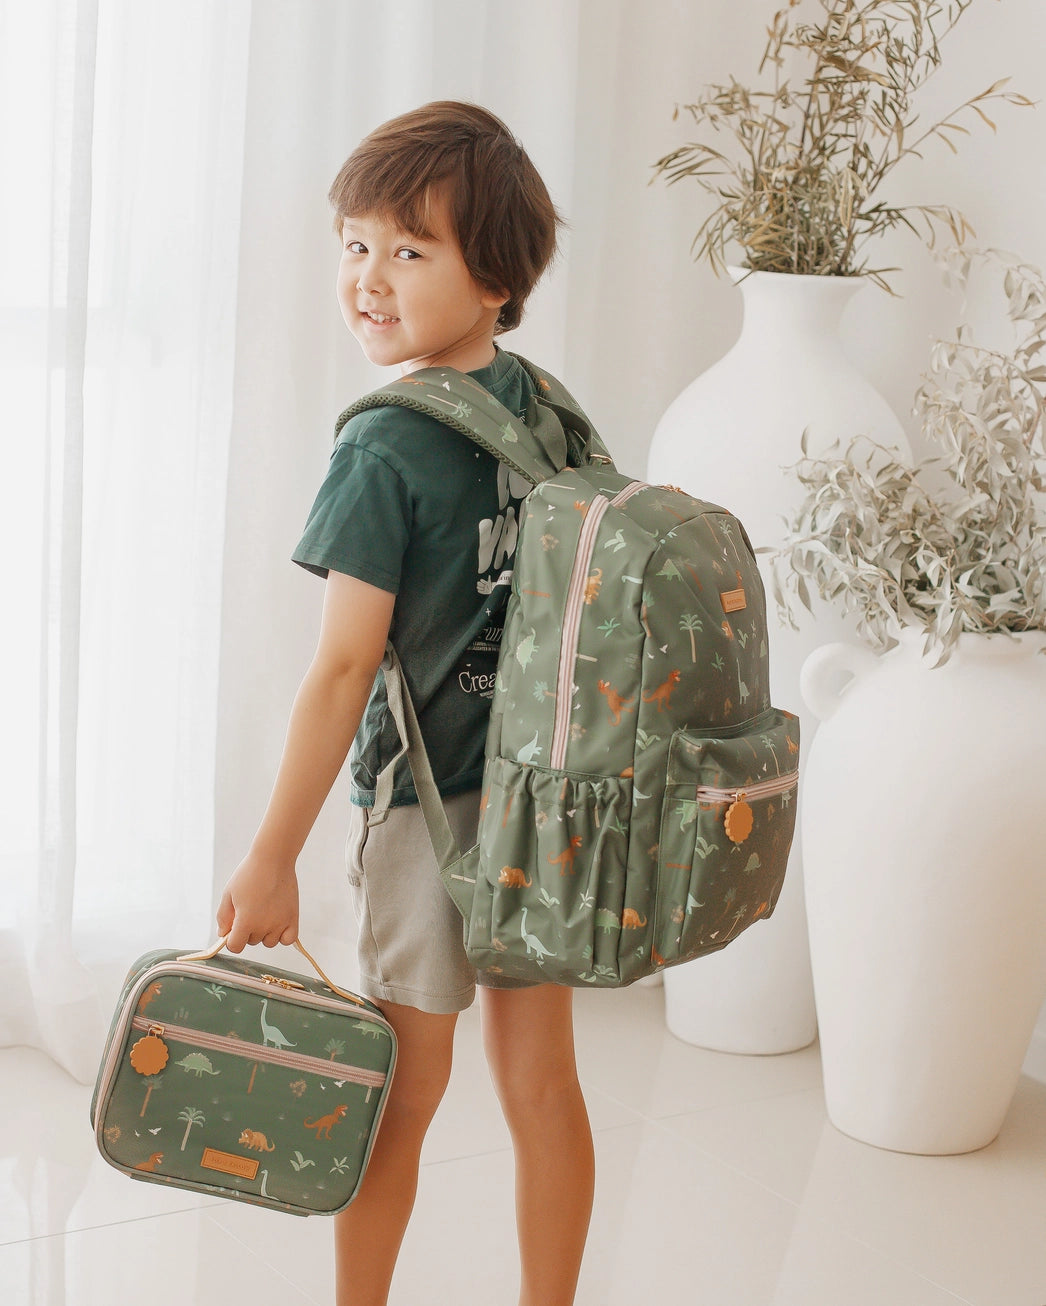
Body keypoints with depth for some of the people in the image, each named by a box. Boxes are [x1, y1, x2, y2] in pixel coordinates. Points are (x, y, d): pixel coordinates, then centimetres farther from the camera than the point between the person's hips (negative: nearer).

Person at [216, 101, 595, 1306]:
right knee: (540, 1082, 14)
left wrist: (272, 858, -12)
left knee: (403, 1094, 10)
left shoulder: (386, 451, -17)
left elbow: (343, 672, -18)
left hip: (435, 806, -6)